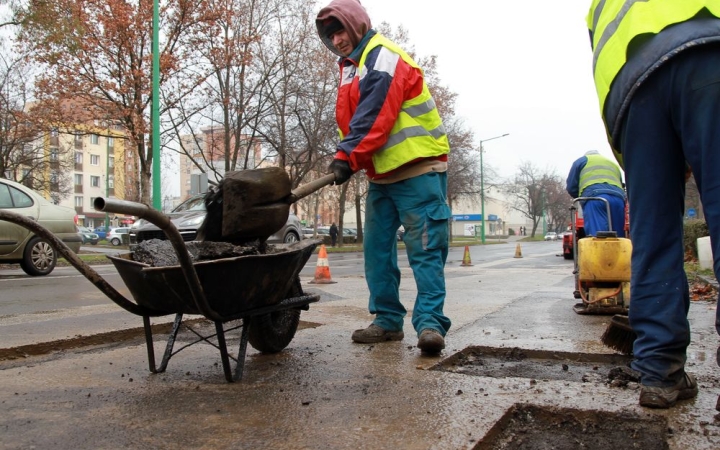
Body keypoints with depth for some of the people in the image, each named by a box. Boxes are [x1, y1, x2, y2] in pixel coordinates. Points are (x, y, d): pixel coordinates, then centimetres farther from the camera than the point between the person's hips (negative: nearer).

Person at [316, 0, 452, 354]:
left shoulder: (384, 57, -11)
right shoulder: (351, 68, 20)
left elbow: (374, 118, -21)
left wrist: (347, 157, -22)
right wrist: (347, 159, 6)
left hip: (417, 169, -9)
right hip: (382, 175, 10)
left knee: (425, 248, -9)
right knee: (377, 248, 8)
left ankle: (430, 322, -8)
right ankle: (388, 320, 15)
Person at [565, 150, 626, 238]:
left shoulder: (582, 160, 26)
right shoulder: (614, 165, 41)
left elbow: (571, 187, 20)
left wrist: (581, 196, 36)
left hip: (595, 198, -5)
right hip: (618, 199, 5)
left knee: (597, 237, -19)